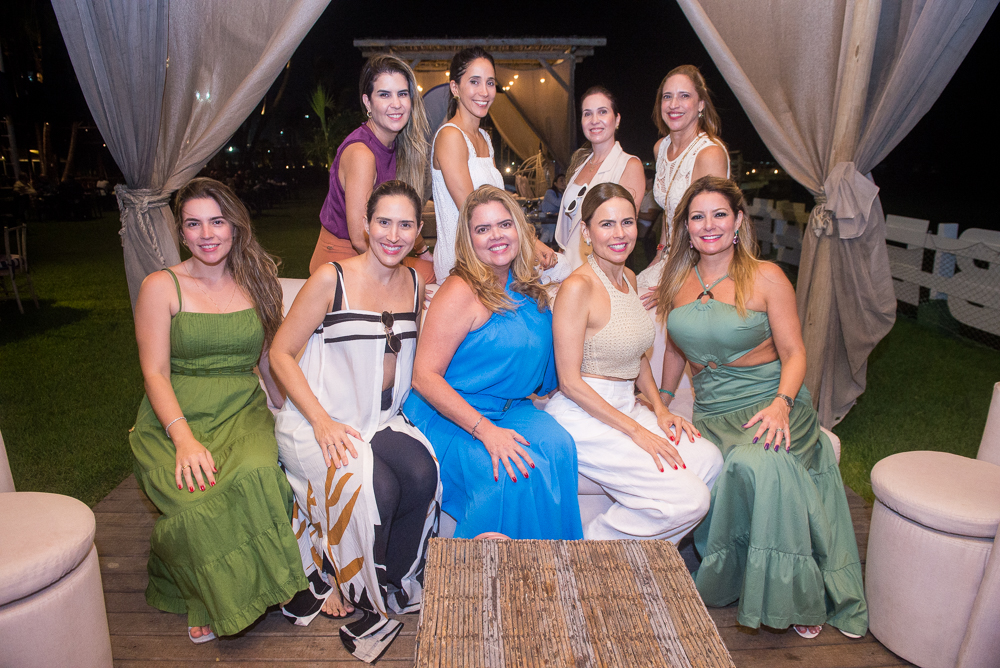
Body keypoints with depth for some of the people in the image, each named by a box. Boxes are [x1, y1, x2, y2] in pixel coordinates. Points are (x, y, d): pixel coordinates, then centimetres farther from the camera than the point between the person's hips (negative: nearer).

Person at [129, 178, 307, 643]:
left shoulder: (257, 281, 11)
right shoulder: (161, 287, 2)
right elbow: (155, 373, -5)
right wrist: (184, 439, -21)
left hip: (243, 413, 2)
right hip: (174, 421, -1)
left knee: (258, 472, -33)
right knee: (201, 500, -32)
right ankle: (211, 602, -2)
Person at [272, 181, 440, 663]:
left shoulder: (416, 284, 8)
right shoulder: (332, 280, -10)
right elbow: (281, 353, -8)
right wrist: (322, 420, -18)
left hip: (382, 421, 5)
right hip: (317, 423, -4)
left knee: (422, 473, -24)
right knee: (376, 487, -28)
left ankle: (386, 587, -2)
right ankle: (368, 602, -2)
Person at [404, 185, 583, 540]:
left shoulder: (528, 288, 9)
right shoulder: (461, 292, -13)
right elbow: (424, 377, -18)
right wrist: (485, 430, -24)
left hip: (509, 411, 6)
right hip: (448, 418, -6)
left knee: (556, 443, -23)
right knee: (508, 471, -30)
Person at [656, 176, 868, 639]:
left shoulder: (765, 277, -2)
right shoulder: (678, 280, 10)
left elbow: (794, 354, -3)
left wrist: (781, 403, -20)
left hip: (771, 399, -3)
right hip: (713, 411, 3)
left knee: (762, 462, -33)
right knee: (747, 467, -29)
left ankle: (797, 593, -11)